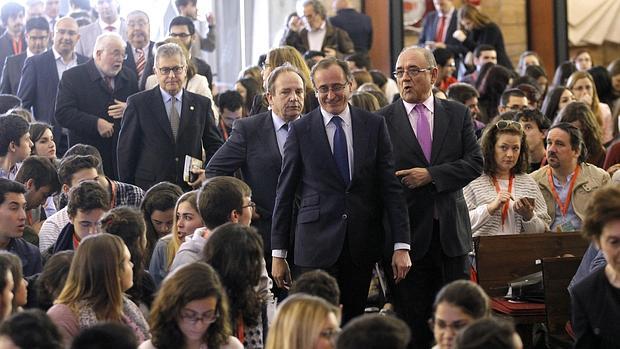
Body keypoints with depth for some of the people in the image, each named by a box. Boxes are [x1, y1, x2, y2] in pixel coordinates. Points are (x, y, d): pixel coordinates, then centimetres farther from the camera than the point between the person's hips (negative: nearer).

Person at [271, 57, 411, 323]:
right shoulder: (300, 130, 1)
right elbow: (284, 193, 4)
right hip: (317, 244, -2)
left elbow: (390, 186, 4)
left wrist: (401, 245, -2)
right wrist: (278, 253, 2)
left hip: (363, 245, 2)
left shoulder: (374, 125, 5)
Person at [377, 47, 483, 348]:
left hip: (451, 231, 2)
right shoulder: (383, 120, 1)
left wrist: (431, 175, -13)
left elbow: (475, 163, -1)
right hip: (408, 233, -2)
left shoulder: (458, 114, 8)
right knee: (411, 320, 3)